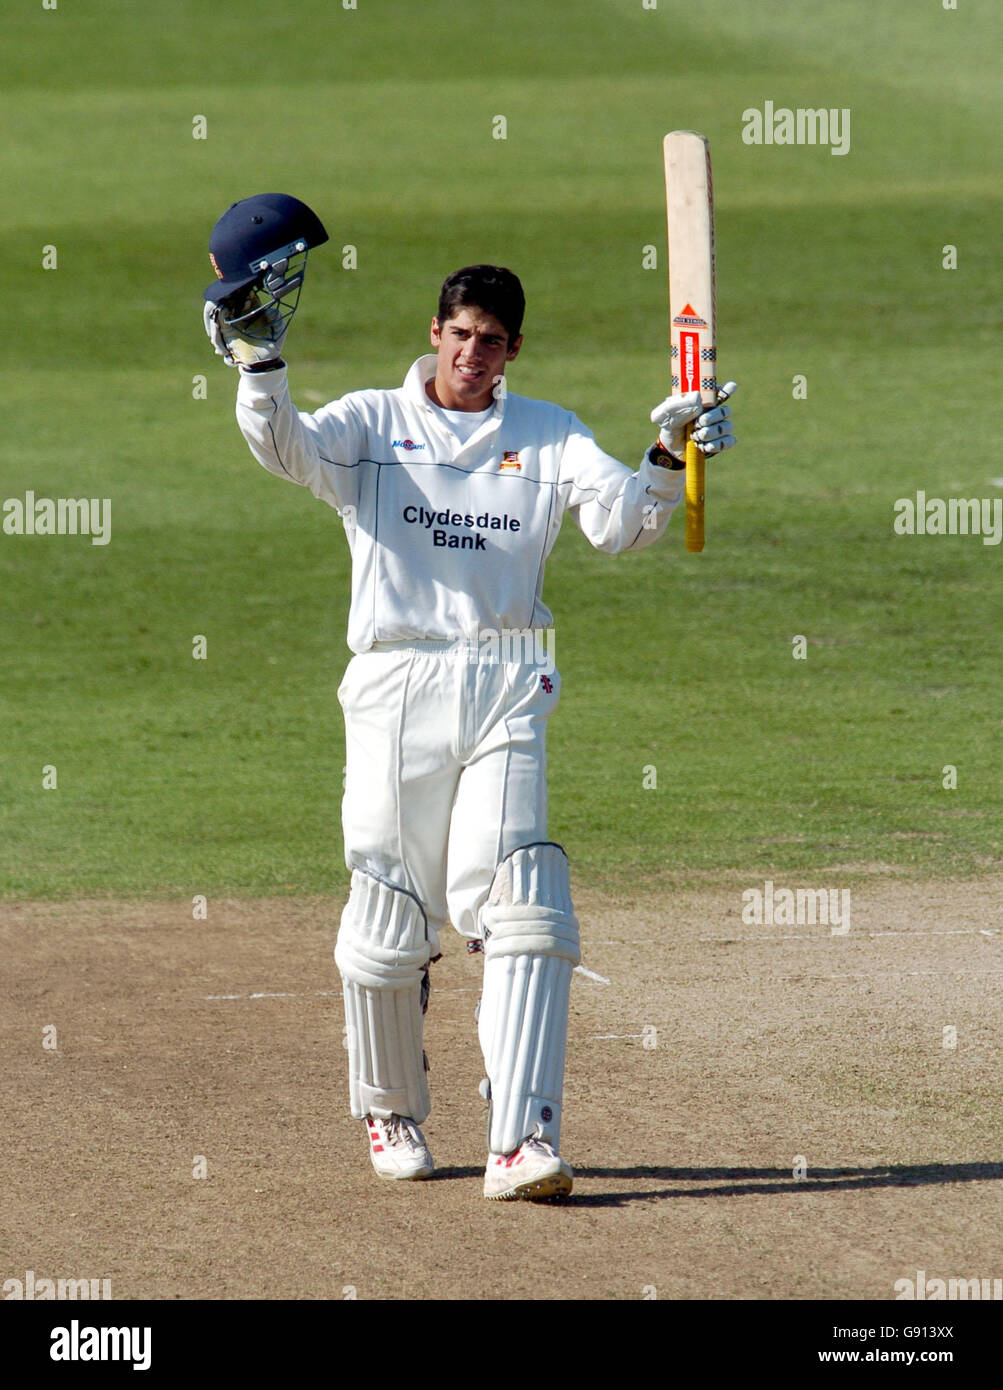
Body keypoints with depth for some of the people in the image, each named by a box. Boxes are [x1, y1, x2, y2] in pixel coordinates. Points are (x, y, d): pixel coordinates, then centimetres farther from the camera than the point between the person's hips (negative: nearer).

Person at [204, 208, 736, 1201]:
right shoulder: (371, 424, 9)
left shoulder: (547, 437, 12)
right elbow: (285, 445, -10)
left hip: (505, 687, 0)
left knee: (519, 910, -13)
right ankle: (390, 1112, 25)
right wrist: (259, 363, -29)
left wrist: (667, 461, -21)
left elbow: (619, 522, -2)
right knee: (388, 915, 1)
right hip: (395, 685, 0)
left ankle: (523, 1142, -20)